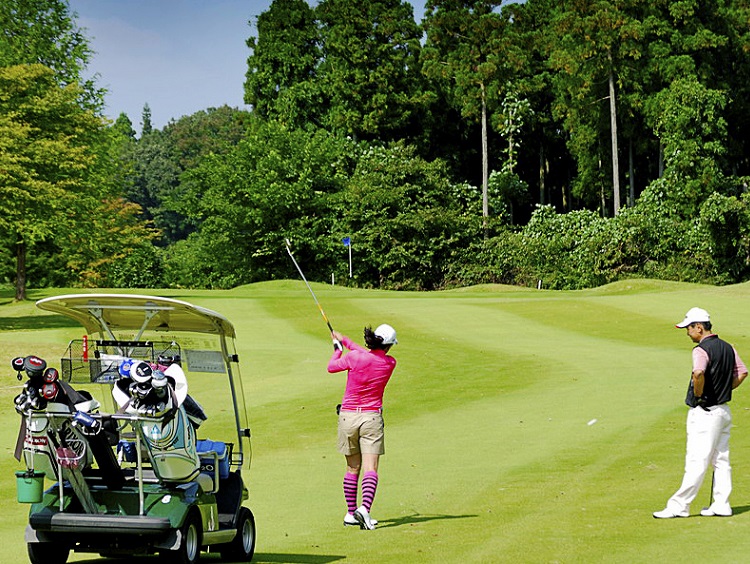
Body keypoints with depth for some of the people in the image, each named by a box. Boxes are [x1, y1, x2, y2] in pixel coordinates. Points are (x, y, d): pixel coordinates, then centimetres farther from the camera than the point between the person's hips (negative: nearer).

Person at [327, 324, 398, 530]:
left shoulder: (354, 357, -11)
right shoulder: (389, 363, -3)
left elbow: (331, 367, 6)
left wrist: (338, 347, 23)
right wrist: (345, 340, 24)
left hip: (348, 415, 1)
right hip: (372, 417, -1)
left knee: (352, 468, 12)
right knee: (370, 468, -6)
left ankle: (351, 513, 17)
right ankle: (364, 508, -26)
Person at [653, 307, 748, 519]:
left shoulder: (701, 350, -18)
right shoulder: (727, 347, 9)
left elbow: (698, 373, -36)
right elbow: (742, 373, 16)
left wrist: (698, 395, -20)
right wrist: (723, 390, 13)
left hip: (704, 413, -9)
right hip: (724, 410, 9)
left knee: (697, 462, -7)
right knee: (721, 460, 11)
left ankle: (679, 506, -3)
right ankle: (721, 505, 13)